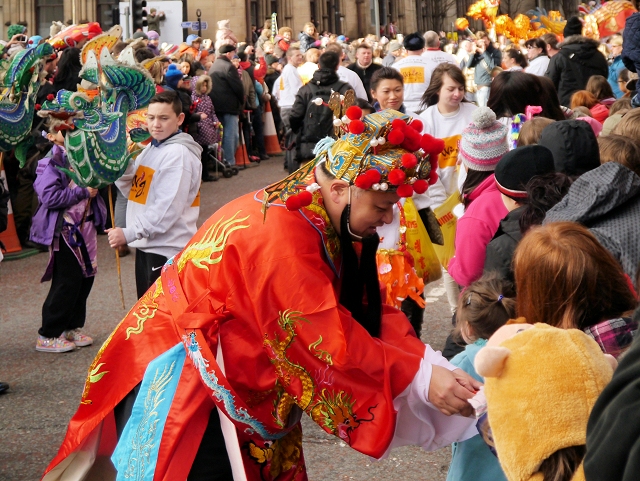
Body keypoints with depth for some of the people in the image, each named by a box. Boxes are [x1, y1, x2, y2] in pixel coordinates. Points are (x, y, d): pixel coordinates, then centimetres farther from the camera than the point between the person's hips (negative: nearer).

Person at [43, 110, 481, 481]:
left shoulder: (329, 221, -1)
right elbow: (328, 339, -30)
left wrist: (433, 365, -13)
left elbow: (371, 309, -1)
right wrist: (421, 377, -26)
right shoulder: (280, 233, -30)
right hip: (180, 381, -9)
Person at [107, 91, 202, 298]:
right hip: (145, 244, 9)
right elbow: (132, 191, 10)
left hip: (167, 249, -9)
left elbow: (167, 209, -21)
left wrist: (129, 233, -21)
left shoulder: (179, 153, -15)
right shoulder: (150, 148, 12)